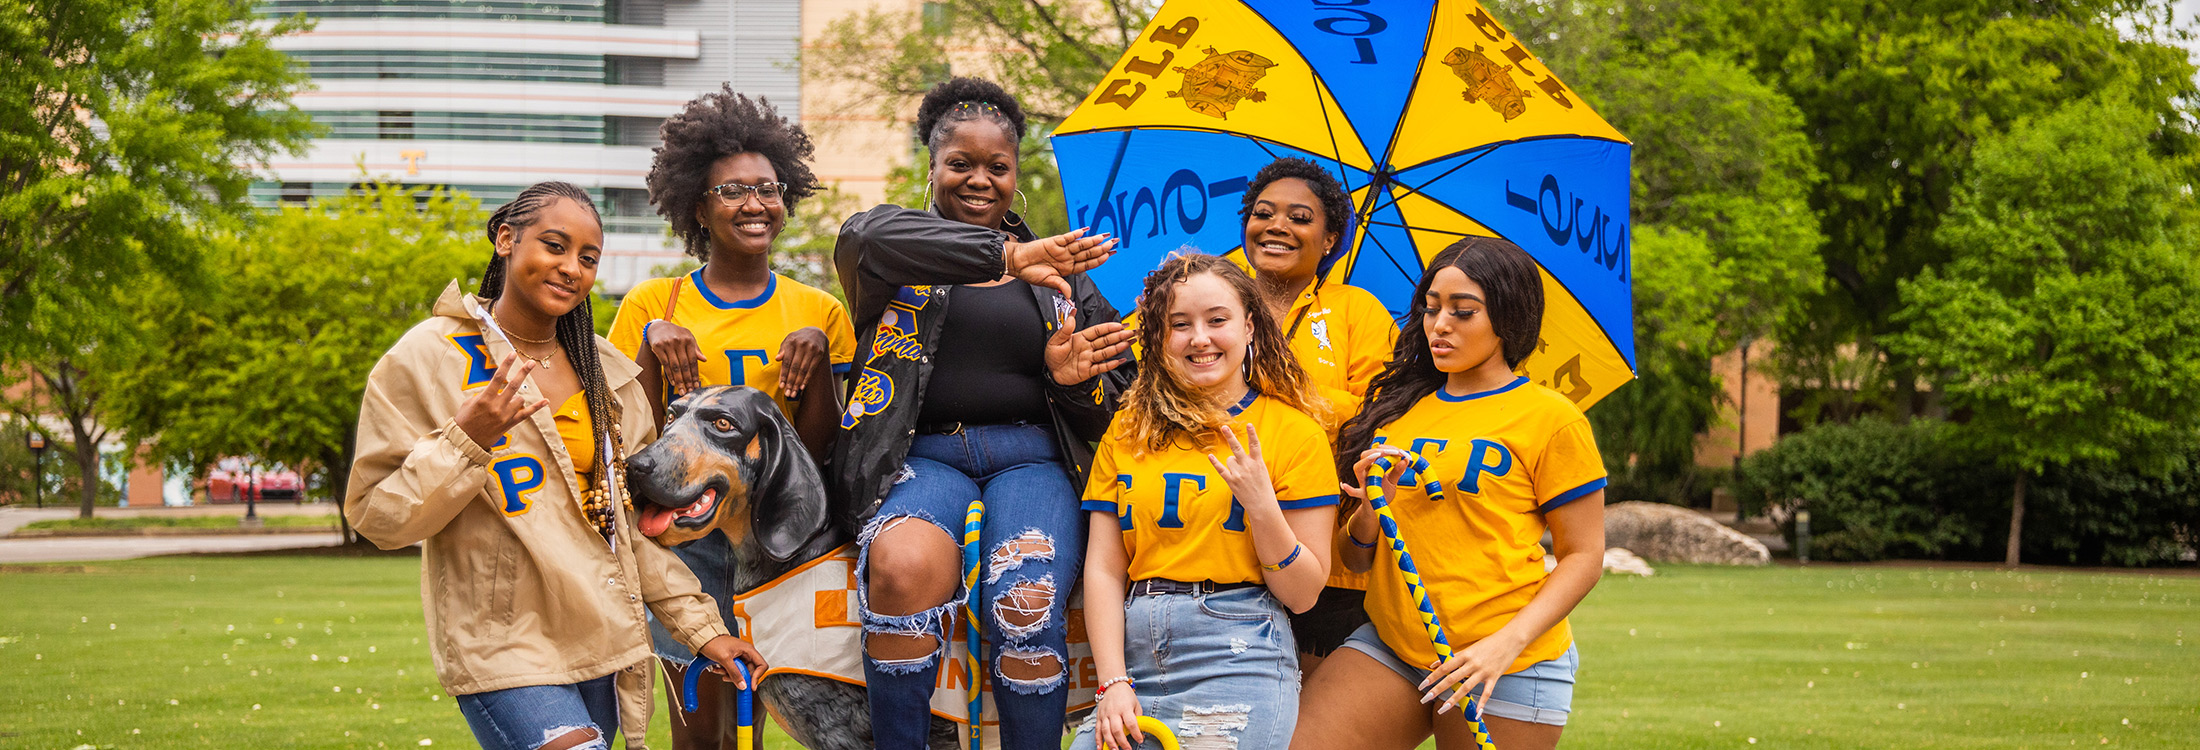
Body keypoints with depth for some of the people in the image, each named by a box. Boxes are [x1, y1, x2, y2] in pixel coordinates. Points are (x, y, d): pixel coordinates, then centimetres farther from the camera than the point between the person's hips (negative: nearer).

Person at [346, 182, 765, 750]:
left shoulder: (604, 369, 13)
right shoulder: (427, 359, -4)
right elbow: (378, 519, -7)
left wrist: (699, 623, 15)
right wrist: (466, 442, -19)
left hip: (604, 648, 6)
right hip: (505, 653, -6)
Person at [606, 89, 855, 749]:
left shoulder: (818, 313, 8)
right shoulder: (653, 305, 5)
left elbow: (821, 449, 3)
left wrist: (816, 351, -10)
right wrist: (653, 346, -11)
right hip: (686, 533, -1)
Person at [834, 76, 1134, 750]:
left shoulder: (1060, 273, 22)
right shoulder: (900, 235, 15)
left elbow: (1115, 402, 21)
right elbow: (870, 240, -13)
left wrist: (1073, 379, -4)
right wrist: (1010, 256, -21)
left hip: (1031, 458, 2)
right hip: (921, 455, -1)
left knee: (1027, 605, -29)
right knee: (904, 567, -35)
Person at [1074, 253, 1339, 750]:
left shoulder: (1293, 432, 1)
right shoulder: (1129, 431, 11)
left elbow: (1303, 594, 0)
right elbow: (1103, 568, 6)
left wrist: (1260, 505, -14)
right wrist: (1113, 683, -4)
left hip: (1239, 659, -3)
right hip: (1134, 654, 3)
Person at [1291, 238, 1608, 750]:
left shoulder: (1549, 417, -2)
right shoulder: (1398, 409, 13)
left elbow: (1583, 556, -4)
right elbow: (1356, 559, 13)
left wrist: (1507, 643, -16)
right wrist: (1371, 510, -8)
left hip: (1505, 668, -4)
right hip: (1389, 646, 4)